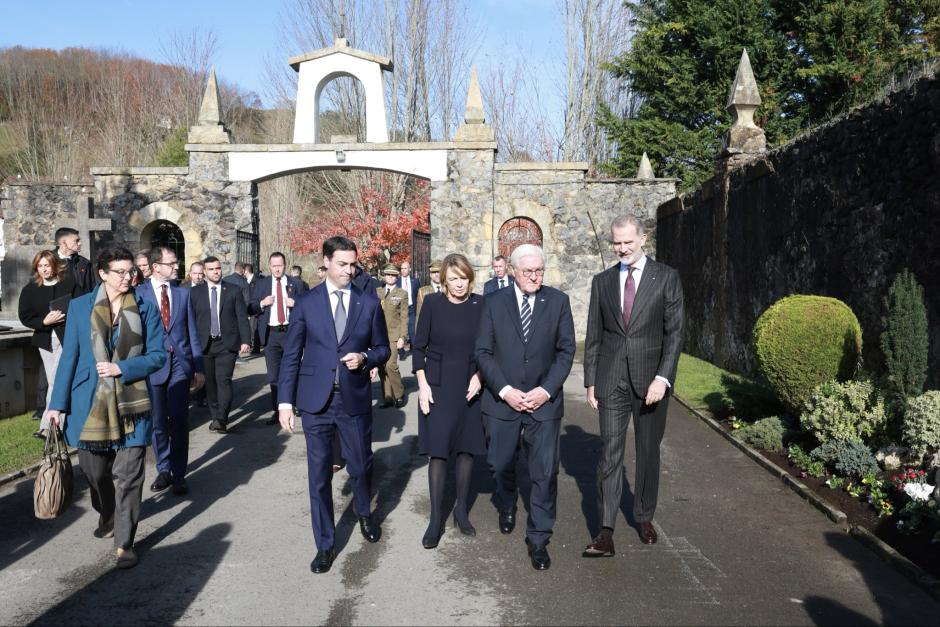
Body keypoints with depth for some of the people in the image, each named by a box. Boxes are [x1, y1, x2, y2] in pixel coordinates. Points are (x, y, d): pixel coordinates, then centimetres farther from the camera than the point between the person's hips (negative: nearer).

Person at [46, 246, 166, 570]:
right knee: (95, 471, 14)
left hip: (131, 404, -1)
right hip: (90, 403, 2)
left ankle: (124, 542, 8)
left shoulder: (145, 308, -1)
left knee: (127, 476, -2)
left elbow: (158, 354, -2)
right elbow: (69, 357, 1)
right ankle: (107, 518, 42)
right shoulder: (79, 307, 1)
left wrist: (121, 368, -16)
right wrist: (58, 404, -2)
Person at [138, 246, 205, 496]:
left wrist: (199, 367, 4)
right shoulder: (138, 294, -1)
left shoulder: (182, 293, 7)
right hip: (153, 365, -1)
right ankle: (163, 470, 25)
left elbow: (192, 332, 8)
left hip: (180, 365, 1)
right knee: (158, 422, 9)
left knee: (179, 421, -1)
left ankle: (179, 475, 8)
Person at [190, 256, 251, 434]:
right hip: (204, 344, 2)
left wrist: (245, 340, -6)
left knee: (224, 381, -12)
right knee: (210, 383, 7)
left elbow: (242, 317, 2)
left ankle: (221, 419, -16)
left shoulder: (233, 290, 4)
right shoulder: (195, 292, 7)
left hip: (227, 344, -2)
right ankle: (215, 417, 19)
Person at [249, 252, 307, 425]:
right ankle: (276, 411, 12)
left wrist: (296, 303, -15)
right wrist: (262, 303, -13)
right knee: (273, 375, 5)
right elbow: (250, 310, 5)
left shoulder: (296, 284, 4)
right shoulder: (261, 284, 8)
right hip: (270, 334, 1)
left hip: (291, 332, -1)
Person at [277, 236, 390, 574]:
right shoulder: (306, 303, 0)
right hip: (316, 400, -1)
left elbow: (382, 348, 9)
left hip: (355, 399, 1)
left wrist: (364, 358, -13)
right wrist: (285, 400, -4)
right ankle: (325, 544, 21)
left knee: (361, 466, 13)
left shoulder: (369, 302, 2)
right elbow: (291, 355, 2)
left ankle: (364, 512, 46)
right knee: (319, 474, 6)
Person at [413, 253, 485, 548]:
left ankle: (461, 510, 24)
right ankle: (436, 519, 10)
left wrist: (479, 376, -10)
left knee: (467, 448, 8)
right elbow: (419, 347, 0)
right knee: (438, 451, 0)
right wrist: (423, 385, -7)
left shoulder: (480, 304, -3)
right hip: (438, 386, -1)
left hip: (470, 387, 1)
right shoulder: (432, 303, -5)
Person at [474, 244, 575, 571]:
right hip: (502, 400, 1)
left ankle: (538, 538, 15)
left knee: (545, 473, 0)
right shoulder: (494, 302, -1)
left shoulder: (558, 301, -1)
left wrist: (546, 390, -12)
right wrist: (505, 391, -12)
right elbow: (483, 352, -2)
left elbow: (566, 350, -1)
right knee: (500, 464, 14)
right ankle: (507, 506, 45)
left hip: (544, 401, -1)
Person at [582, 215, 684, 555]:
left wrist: (663, 377, -14)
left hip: (651, 379, -1)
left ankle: (644, 517, 29)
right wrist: (590, 381, 5)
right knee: (609, 452, -4)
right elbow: (593, 336, 9)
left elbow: (674, 332, -5)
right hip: (612, 380, 1)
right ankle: (606, 532, -2)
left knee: (648, 451, 11)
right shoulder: (602, 281, 8)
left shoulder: (666, 277, 0)